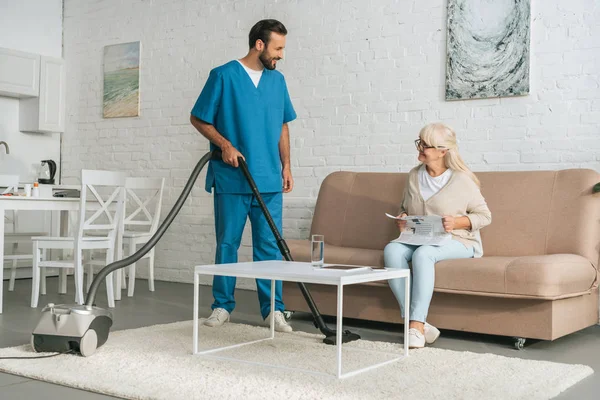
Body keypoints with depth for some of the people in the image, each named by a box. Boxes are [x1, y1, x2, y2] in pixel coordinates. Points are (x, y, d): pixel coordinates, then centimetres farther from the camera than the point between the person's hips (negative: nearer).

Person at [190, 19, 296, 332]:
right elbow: (198, 119, 0)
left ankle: (273, 308, 10)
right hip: (231, 178, -3)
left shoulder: (277, 80, 12)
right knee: (227, 244, 6)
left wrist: (286, 166, 10)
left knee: (270, 245, 4)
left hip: (269, 180, 4)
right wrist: (225, 144, -13)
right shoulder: (223, 75, -3)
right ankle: (222, 306, 17)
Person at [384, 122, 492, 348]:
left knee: (423, 253, -38)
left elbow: (484, 216, 0)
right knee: (391, 249, -30)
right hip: (418, 239, 5)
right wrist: (401, 219, 1)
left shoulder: (461, 180, -4)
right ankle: (421, 325, -33)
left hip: (457, 242, -5)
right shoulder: (414, 176, 11)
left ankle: (416, 326, -35)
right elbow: (404, 209, 25)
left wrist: (457, 222, -18)